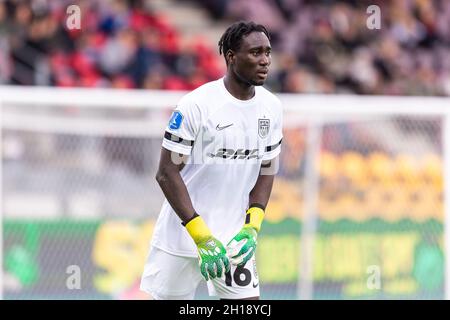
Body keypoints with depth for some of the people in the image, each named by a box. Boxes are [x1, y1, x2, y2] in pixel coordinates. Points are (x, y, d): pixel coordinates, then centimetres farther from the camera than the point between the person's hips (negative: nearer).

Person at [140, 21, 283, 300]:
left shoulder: (272, 107, 2)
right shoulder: (196, 105, -15)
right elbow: (167, 172, -14)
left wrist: (252, 226, -2)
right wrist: (201, 234, -20)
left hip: (235, 235, 5)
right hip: (182, 233, -4)